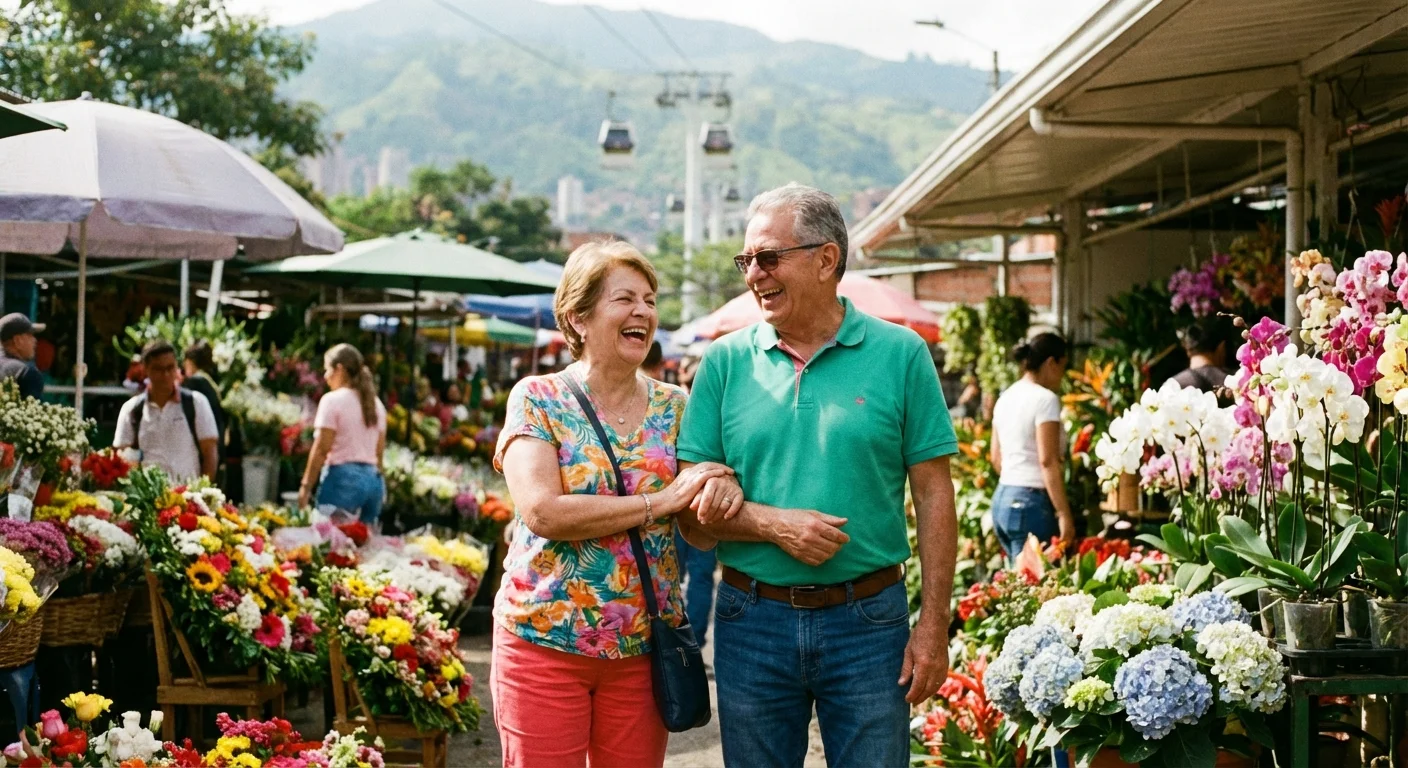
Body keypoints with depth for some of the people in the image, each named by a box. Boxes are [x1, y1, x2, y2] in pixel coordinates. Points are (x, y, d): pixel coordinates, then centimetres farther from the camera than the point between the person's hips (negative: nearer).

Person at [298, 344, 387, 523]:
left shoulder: (332, 400, -6)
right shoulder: (375, 404, 14)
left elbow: (321, 449, -10)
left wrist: (306, 486, -7)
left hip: (342, 476, -7)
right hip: (373, 479, 7)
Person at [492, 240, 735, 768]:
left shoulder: (675, 408, 7)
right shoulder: (537, 399, -4)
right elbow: (542, 512, -18)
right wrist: (662, 500, -17)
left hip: (642, 646, 3)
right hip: (545, 640, -3)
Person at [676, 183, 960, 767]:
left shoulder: (899, 354, -1)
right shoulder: (725, 362, 3)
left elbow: (934, 495, -1)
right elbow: (692, 513, 2)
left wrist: (933, 625, -6)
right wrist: (773, 525, -17)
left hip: (868, 622, -1)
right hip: (753, 622, 2)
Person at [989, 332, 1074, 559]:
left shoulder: (1005, 398, 13)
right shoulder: (1044, 398, -11)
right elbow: (1048, 461, -17)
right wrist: (1064, 514, -17)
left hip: (1002, 498, 8)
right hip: (1031, 502, -8)